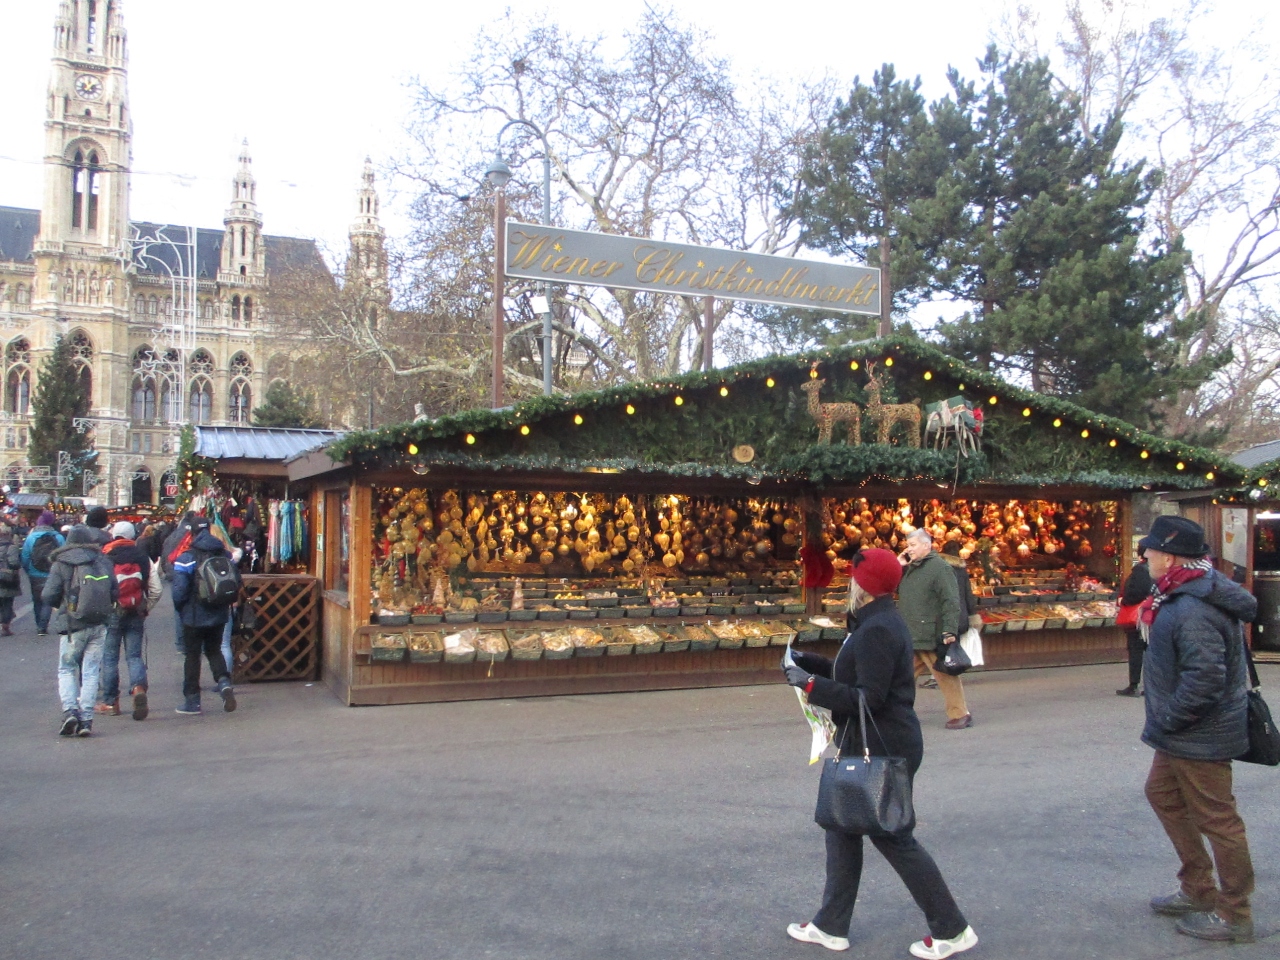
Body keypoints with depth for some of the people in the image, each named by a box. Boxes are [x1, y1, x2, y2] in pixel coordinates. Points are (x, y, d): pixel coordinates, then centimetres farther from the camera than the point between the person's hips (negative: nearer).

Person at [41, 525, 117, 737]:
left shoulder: (61, 564, -4)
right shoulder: (104, 562, 5)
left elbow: (48, 596, -7)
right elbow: (115, 593, 6)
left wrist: (63, 604, 13)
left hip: (72, 625, -2)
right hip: (99, 625, 2)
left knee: (66, 669, 12)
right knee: (90, 672, 6)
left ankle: (70, 709, -6)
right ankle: (86, 719, 2)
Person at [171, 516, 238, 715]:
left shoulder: (185, 559, -14)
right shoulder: (225, 555, 1)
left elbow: (179, 591, -16)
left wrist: (180, 609, 3)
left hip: (194, 616, -4)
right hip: (218, 615, 4)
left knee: (192, 656, 7)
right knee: (214, 650, 19)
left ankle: (192, 700, 13)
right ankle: (224, 681, -6)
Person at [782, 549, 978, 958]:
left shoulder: (877, 630, -22)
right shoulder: (878, 622, 11)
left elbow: (868, 697, -25)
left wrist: (811, 684, -21)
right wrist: (816, 664, 13)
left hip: (883, 749, -11)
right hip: (872, 746, 11)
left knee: (894, 837, 1)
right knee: (843, 828, 16)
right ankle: (831, 925, 27)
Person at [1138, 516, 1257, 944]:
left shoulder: (1193, 611, -29)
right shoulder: (1182, 597, 5)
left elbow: (1204, 679, -32)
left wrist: (1168, 720, -20)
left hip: (1200, 736, -11)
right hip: (1183, 733, 11)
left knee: (1216, 819, 2)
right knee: (1163, 794, 22)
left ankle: (1233, 916, 18)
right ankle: (1198, 890, 34)